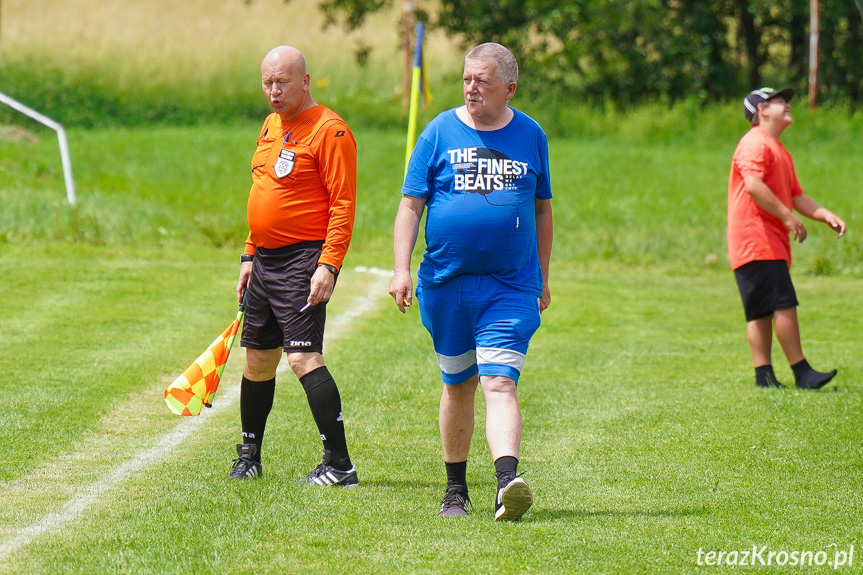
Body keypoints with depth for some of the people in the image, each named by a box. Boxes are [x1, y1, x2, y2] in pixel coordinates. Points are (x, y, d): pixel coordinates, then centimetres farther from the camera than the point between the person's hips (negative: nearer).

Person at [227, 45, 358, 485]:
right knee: (257, 359, 14)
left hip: (304, 261, -9)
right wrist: (250, 255, 20)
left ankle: (339, 464, -16)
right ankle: (249, 457, 28)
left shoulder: (328, 131, -12)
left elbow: (343, 206, -16)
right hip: (266, 261, 9)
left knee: (304, 357, -17)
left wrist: (328, 266, -24)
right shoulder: (271, 126, 15)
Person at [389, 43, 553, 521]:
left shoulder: (530, 136, 6)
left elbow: (542, 211, 16)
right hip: (445, 284, 1)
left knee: (500, 383, -15)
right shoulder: (440, 132, 2)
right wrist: (401, 270, -10)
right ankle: (455, 490, 25)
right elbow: (410, 206, 1)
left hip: (510, 288, -1)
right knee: (458, 386, 11)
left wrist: (542, 280, 16)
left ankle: (508, 484, -30)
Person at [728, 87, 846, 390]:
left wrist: (826, 216, 9)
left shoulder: (780, 151, 25)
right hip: (756, 239, -10)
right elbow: (753, 185, -21)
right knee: (784, 304, -13)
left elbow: (796, 195, 24)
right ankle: (802, 373, -15)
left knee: (761, 312, 7)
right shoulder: (755, 143, -8)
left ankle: (764, 376, 5)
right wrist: (788, 217, -21)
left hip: (773, 244, 10)